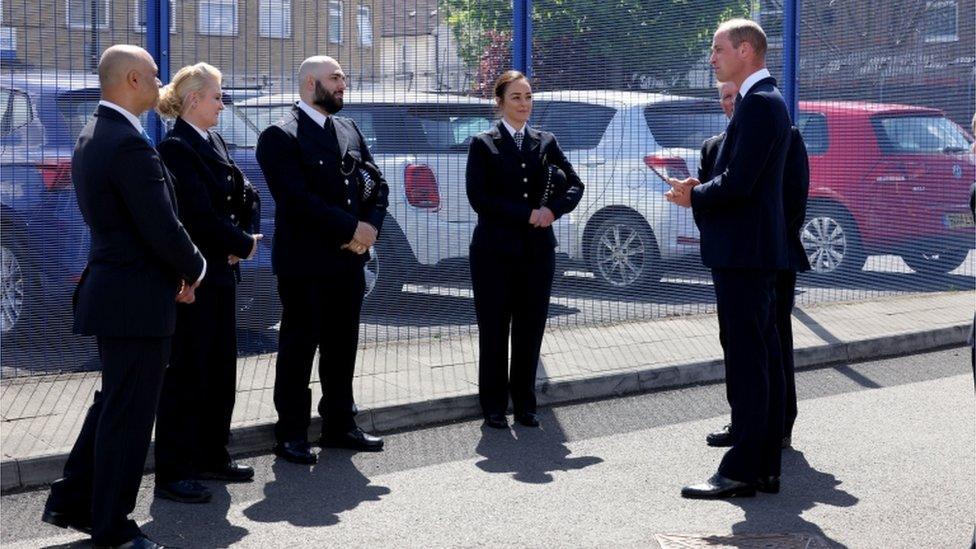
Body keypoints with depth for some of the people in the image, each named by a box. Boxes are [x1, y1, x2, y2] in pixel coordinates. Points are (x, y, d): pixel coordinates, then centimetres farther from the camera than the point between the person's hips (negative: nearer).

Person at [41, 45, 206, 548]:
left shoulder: (92, 136, 11)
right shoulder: (130, 144, -21)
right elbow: (164, 230, -22)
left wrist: (172, 272, 11)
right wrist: (194, 269, -3)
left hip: (111, 291, 10)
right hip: (136, 298, -10)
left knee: (112, 402, 21)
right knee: (129, 413, 1)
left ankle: (71, 502, 27)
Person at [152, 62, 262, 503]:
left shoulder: (214, 142, 13)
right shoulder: (175, 148, -15)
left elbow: (245, 195, 12)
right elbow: (200, 214, -21)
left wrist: (242, 238, -5)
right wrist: (243, 245, -9)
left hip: (221, 272, 9)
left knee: (220, 368, 14)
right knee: (186, 372, -5)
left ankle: (210, 457, 25)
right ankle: (171, 474, 1)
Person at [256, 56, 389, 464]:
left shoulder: (350, 131, 13)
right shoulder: (280, 136, -10)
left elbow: (377, 184, 11)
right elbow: (298, 199, -19)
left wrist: (370, 227, -8)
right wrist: (352, 228, -17)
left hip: (348, 261, 7)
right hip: (304, 263, -7)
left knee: (342, 347, 13)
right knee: (298, 348, 2)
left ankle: (339, 426, 24)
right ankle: (291, 434, 10)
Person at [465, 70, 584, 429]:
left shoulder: (546, 142, 11)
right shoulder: (483, 145, 0)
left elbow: (574, 184, 7)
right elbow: (478, 197, -10)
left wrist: (553, 209, -13)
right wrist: (527, 214, -16)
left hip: (537, 251, 3)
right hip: (495, 251, -3)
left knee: (530, 330, 6)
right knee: (494, 330, 3)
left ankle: (525, 405, 16)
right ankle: (494, 406, 12)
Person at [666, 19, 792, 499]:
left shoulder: (759, 103, -16)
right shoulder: (763, 100, 17)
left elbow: (738, 183, -22)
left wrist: (694, 197, -6)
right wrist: (700, 190, 7)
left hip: (744, 252, -10)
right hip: (754, 249, 10)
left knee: (747, 363, -7)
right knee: (762, 360, 12)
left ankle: (740, 471, -3)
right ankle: (764, 467, 18)